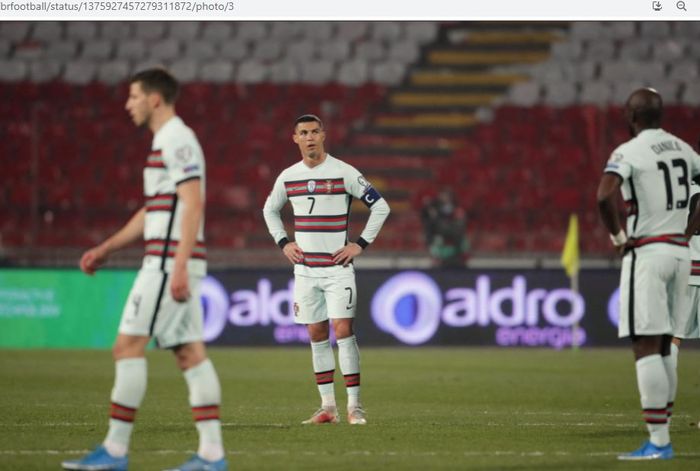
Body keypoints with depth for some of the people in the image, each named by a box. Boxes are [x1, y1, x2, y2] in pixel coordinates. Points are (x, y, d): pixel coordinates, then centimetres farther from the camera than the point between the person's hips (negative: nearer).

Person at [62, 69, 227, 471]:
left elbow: (193, 203, -20)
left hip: (169, 260, -10)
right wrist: (106, 249, 25)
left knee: (128, 346, -8)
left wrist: (179, 266, -25)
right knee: (190, 352, 5)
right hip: (175, 263, 10)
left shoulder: (177, 140, -11)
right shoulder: (168, 140, 20)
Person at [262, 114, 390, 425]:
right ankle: (328, 406, 9)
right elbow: (270, 210, 25)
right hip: (305, 268, 4)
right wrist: (283, 243, 12)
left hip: (337, 267, -4)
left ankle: (354, 405, -9)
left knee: (343, 329, -12)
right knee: (316, 334, 4)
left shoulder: (344, 173, -5)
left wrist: (361, 244, -5)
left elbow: (380, 206, -1)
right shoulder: (288, 177, 7)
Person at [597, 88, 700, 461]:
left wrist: (616, 235, -11)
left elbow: (604, 195, -27)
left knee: (646, 347, -6)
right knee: (663, 346, 13)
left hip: (647, 252, -7)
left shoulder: (629, 152, -11)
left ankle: (658, 441, -10)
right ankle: (661, 437, 14)